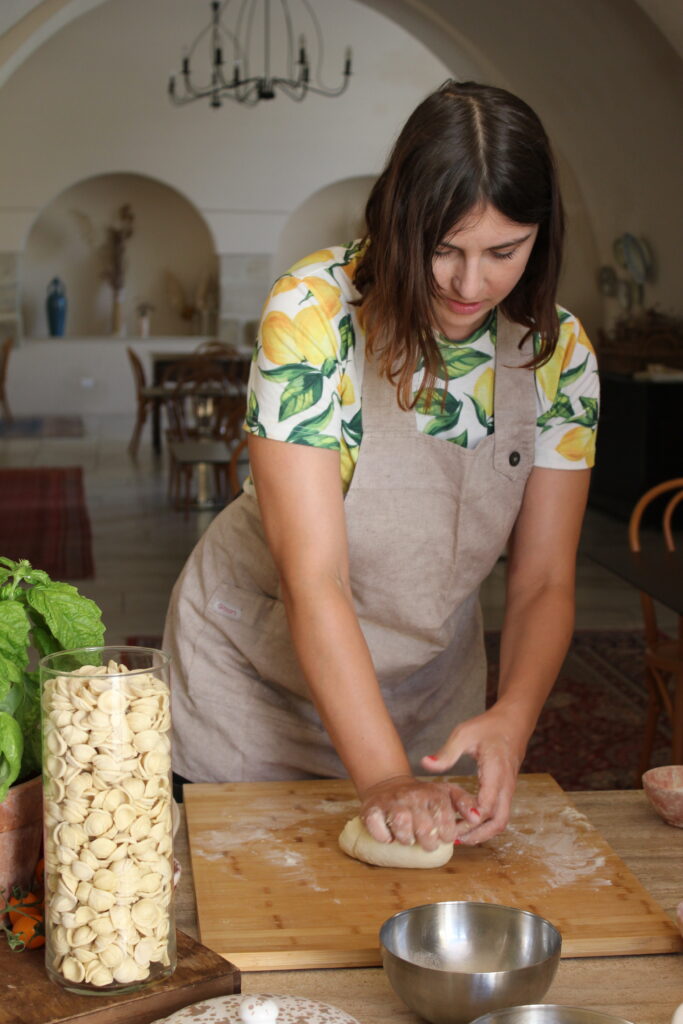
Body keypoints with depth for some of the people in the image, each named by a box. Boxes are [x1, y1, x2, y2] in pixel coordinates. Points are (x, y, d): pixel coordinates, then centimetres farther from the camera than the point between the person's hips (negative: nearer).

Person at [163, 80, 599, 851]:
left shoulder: (558, 351, -12)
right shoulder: (313, 312, -25)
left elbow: (544, 582, -10)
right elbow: (313, 578, -29)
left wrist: (512, 718, -30)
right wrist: (383, 776, -35)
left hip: (428, 694, 3)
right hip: (254, 686, -2)